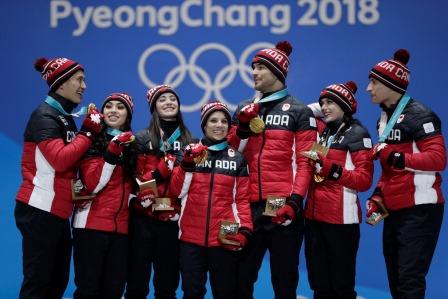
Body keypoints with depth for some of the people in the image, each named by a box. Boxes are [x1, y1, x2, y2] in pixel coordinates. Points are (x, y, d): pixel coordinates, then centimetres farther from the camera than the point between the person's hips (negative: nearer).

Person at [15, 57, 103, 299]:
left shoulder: (66, 118, 17)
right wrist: (88, 133, -12)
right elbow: (60, 160, -23)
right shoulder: (44, 116, -12)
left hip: (58, 212, 10)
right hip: (39, 211, -10)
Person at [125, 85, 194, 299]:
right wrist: (163, 169, -19)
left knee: (167, 281, 8)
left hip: (173, 219, 2)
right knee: (137, 279, 1)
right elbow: (136, 178, -4)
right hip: (143, 217, -2)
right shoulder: (143, 139, 3)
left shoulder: (189, 141, 10)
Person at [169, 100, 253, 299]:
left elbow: (242, 198, 7)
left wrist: (245, 228, -8)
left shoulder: (237, 159, 9)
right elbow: (177, 191, 2)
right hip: (191, 237, 0)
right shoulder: (191, 153, 9)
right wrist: (186, 165, -12)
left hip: (225, 238, 0)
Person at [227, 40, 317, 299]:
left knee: (284, 278, 4)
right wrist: (242, 128, -4)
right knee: (241, 275, 9)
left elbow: (305, 161, -6)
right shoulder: (245, 109, 14)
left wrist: (295, 199, -15)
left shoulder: (299, 112, 0)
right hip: (250, 206, 4)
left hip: (283, 207, -4)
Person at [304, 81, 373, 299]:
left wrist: (333, 170, -22)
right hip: (313, 216, 7)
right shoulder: (321, 132, 14)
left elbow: (365, 179, -12)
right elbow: (311, 169, 25)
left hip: (341, 218, -7)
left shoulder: (357, 134, -5)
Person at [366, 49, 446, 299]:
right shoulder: (385, 117, 17)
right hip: (394, 210, 10)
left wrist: (398, 158, -27)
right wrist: (378, 195, 13)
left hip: (419, 210, -10)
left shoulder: (418, 115, -13)